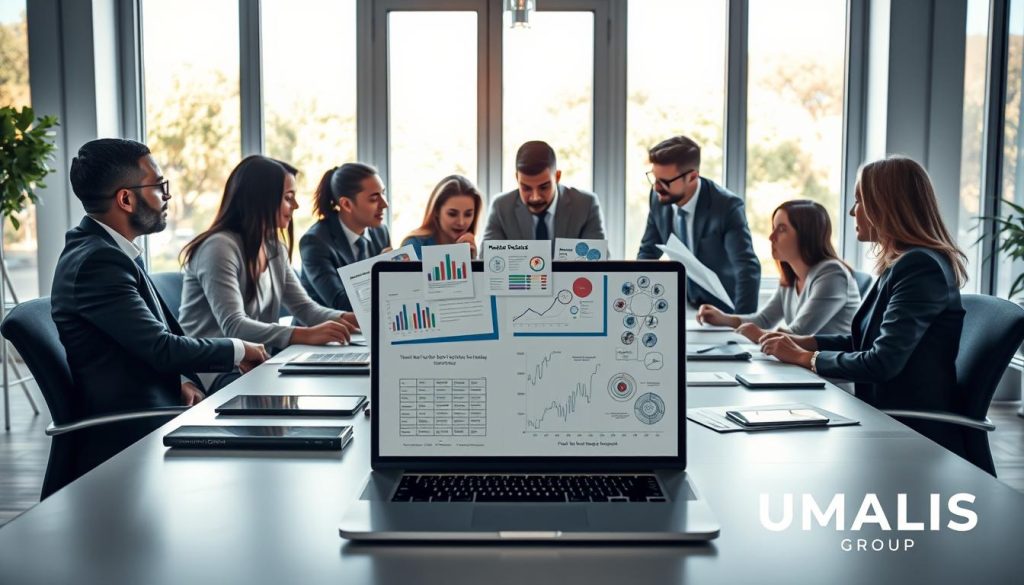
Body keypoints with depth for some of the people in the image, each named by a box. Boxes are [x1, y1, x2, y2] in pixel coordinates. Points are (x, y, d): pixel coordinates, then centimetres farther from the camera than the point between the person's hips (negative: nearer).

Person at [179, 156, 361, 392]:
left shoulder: (275, 248, 11)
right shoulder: (220, 247, -16)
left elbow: (305, 308, 9)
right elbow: (234, 326, -27)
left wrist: (352, 320, -12)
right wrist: (306, 335, -39)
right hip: (212, 374, -8)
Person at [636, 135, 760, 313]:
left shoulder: (727, 206, -23)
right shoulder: (659, 197, -7)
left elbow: (748, 269, -28)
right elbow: (648, 252, 5)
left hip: (721, 308, -4)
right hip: (682, 303, 4)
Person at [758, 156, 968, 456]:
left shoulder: (920, 268, -20)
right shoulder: (903, 263, 11)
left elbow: (883, 363, -24)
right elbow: (867, 338, 16)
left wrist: (804, 357, -12)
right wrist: (805, 341, 4)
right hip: (889, 418, 8)